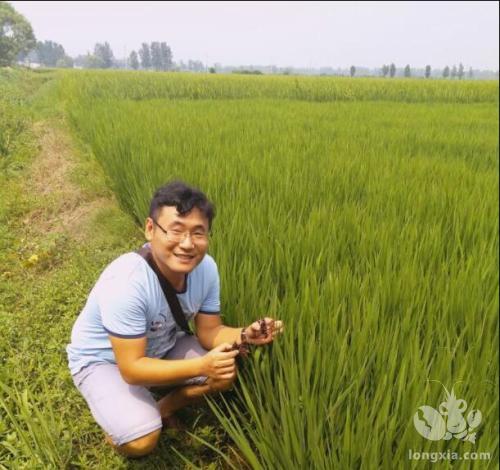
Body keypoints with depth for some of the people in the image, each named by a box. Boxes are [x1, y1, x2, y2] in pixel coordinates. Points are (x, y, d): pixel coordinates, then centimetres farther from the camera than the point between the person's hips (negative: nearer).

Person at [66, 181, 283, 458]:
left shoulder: (206, 267, -21)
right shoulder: (126, 282, -39)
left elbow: (209, 331, -10)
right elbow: (132, 369, -33)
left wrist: (244, 335, -31)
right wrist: (201, 365, -44)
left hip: (161, 347, 6)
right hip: (102, 361, -5)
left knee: (226, 373, -8)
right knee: (141, 441, -23)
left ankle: (160, 410, 15)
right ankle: (121, 428, 13)